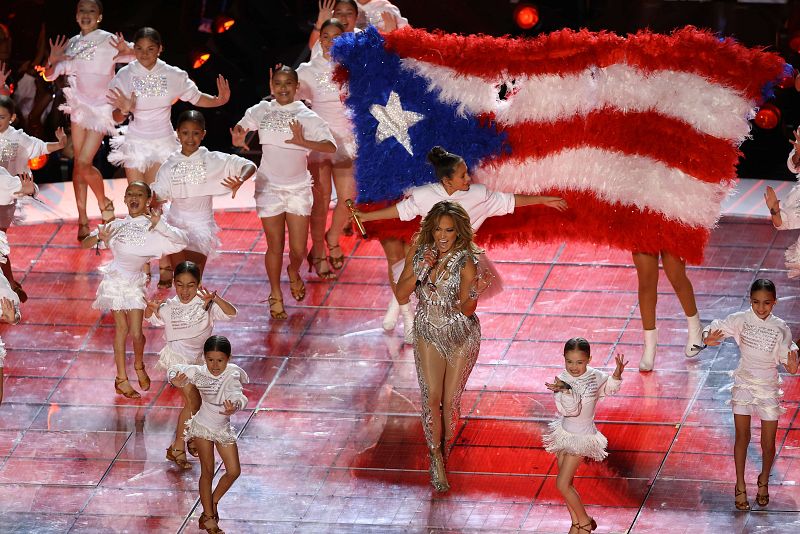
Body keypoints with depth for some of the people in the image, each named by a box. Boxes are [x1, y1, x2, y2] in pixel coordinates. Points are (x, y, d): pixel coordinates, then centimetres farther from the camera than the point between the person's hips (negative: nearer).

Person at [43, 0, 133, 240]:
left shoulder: (109, 41, -10)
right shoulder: (71, 44, 4)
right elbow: (49, 75, 10)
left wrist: (127, 51, -34)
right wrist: (53, 60, -11)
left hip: (101, 108, -5)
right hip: (79, 106, 5)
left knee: (84, 163, -12)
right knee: (78, 164, 7)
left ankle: (104, 204, 13)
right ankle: (82, 220, 14)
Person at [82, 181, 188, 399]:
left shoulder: (152, 228, -2)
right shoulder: (117, 225, 3)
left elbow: (183, 240, -13)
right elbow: (85, 244, 1)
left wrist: (160, 225, -24)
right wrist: (99, 237, -21)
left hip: (135, 281, -1)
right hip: (115, 280, 1)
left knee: (136, 332, -4)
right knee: (121, 328, 3)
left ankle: (139, 367, 26)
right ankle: (121, 378, 12)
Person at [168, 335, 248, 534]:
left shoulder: (233, 373, -19)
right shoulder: (199, 373, -18)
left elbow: (237, 395, -31)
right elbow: (176, 370, -12)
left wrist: (234, 406, -55)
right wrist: (175, 380, -37)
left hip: (223, 428, 2)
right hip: (203, 427, -2)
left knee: (234, 471, 4)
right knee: (207, 471, 2)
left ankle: (212, 503, 29)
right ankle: (209, 517, 13)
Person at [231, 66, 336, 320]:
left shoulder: (306, 116, -6)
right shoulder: (262, 111, -1)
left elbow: (331, 146, -15)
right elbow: (239, 130, 10)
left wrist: (302, 142, -31)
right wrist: (238, 137, -16)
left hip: (298, 188, 0)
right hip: (269, 186, 0)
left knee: (298, 249, 2)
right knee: (275, 247, 4)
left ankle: (293, 273, 38)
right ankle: (275, 296, 24)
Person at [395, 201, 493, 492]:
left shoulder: (465, 263, -22)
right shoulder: (418, 253, -10)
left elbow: (466, 310, -27)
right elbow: (401, 295, -13)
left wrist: (474, 295, -50)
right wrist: (420, 269, -27)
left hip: (461, 338, -2)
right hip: (428, 335, 2)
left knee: (450, 401, 4)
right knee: (431, 398, -7)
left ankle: (445, 452, 28)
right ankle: (436, 459, 8)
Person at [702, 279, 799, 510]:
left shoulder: (780, 329, -9)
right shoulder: (741, 320, -9)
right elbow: (716, 327, -4)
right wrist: (708, 338, -27)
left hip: (769, 387, 0)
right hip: (744, 384, 0)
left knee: (768, 442, 5)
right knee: (742, 436, -2)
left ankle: (764, 480, 32)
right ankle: (740, 487, 10)